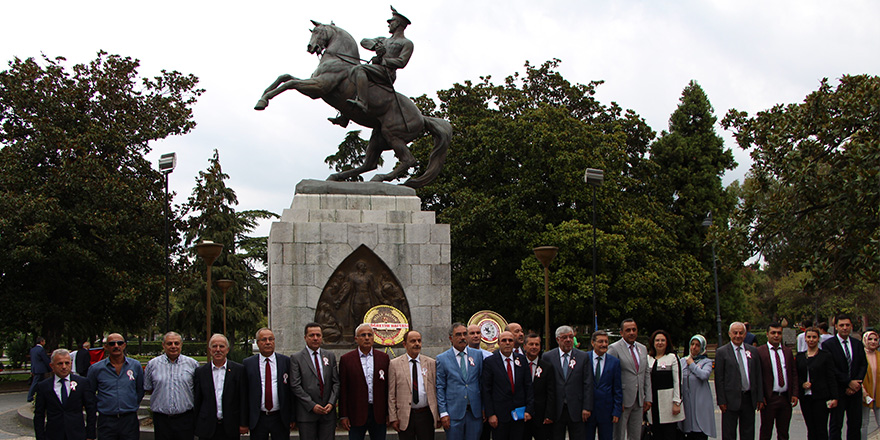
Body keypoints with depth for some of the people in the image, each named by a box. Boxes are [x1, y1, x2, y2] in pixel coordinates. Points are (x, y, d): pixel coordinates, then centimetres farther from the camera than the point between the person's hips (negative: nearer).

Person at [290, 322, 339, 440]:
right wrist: (311, 405, -13)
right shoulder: (296, 358, 1)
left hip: (328, 412, 3)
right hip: (306, 413, -3)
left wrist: (331, 403, -6)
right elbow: (295, 386, -6)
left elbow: (336, 382, 9)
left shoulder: (330, 356, 12)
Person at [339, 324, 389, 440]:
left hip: (379, 414, 2)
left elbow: (388, 386, 9)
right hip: (357, 414, -2)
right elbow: (343, 390, 0)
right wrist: (343, 416, -4)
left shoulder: (384, 358, 8)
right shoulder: (346, 359, 1)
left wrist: (389, 413, 5)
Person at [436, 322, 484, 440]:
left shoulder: (478, 355, 7)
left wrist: (484, 408, 6)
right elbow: (440, 387, 1)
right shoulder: (442, 359, 1)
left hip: (475, 412, 2)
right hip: (453, 412, -2)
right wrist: (443, 413, -5)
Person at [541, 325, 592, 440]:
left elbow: (588, 384, 2)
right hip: (556, 410, 0)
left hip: (576, 411, 0)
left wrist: (587, 408, -5)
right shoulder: (548, 357, 3)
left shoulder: (583, 357, 5)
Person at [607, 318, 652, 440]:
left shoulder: (643, 349, 14)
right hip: (622, 401, -6)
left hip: (639, 401, 6)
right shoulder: (614, 348, -8)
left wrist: (648, 398, 10)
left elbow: (646, 375, 16)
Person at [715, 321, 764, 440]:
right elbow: (719, 378, -4)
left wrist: (760, 398, 6)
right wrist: (721, 401, -9)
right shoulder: (722, 352, -2)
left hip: (749, 399, 4)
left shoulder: (753, 350, 10)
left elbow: (758, 376, 11)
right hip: (731, 399, -4)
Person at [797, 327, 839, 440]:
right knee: (810, 430, 6)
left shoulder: (826, 356, 0)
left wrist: (834, 397, -9)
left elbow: (832, 378, -3)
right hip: (805, 397, 4)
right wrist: (802, 384, -6)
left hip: (821, 397, -4)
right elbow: (796, 376, 15)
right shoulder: (799, 356, 10)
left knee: (821, 430, -6)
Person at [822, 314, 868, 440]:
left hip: (855, 390, 4)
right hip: (838, 391, -4)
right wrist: (849, 382, -13)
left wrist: (857, 383, -8)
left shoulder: (858, 344, 11)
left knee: (855, 424, 6)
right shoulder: (828, 344, -5)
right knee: (836, 425, 1)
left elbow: (863, 365, 8)